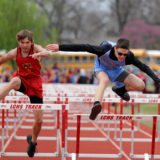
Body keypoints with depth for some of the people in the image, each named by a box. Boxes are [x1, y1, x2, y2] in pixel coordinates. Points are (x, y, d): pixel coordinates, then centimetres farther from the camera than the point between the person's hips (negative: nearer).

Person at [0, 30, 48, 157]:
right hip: (22, 80, 0)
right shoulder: (14, 53, -10)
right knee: (14, 81, -42)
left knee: (39, 120, 1)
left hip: (35, 83, 0)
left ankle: (33, 140, 30)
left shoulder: (35, 48, -14)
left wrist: (40, 54, -59)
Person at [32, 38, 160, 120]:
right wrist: (60, 47, -43)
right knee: (104, 80, -41)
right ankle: (96, 105, -60)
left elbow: (143, 67, -20)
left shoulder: (129, 57, -32)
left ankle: (120, 90, 19)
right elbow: (83, 47, -39)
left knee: (140, 85, -9)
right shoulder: (105, 50, -40)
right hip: (101, 68, -3)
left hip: (116, 70, 4)